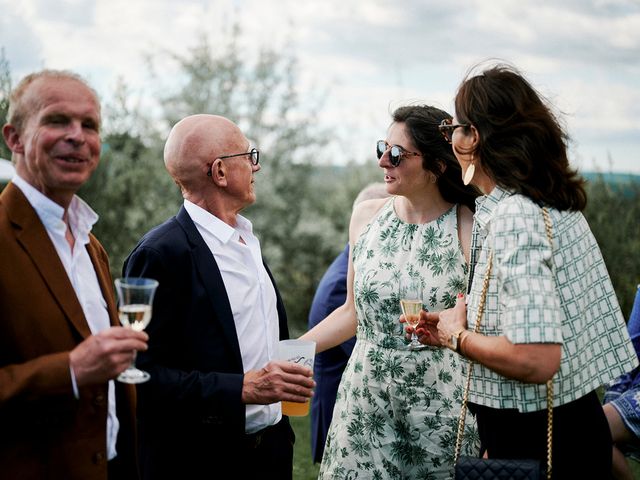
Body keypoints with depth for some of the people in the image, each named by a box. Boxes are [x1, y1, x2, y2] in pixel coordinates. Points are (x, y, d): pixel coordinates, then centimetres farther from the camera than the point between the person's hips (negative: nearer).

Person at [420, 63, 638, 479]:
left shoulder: (513, 217, -21)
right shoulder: (557, 204, 6)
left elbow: (536, 359, -29)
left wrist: (458, 337, -12)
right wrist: (453, 325, 12)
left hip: (535, 445, -9)